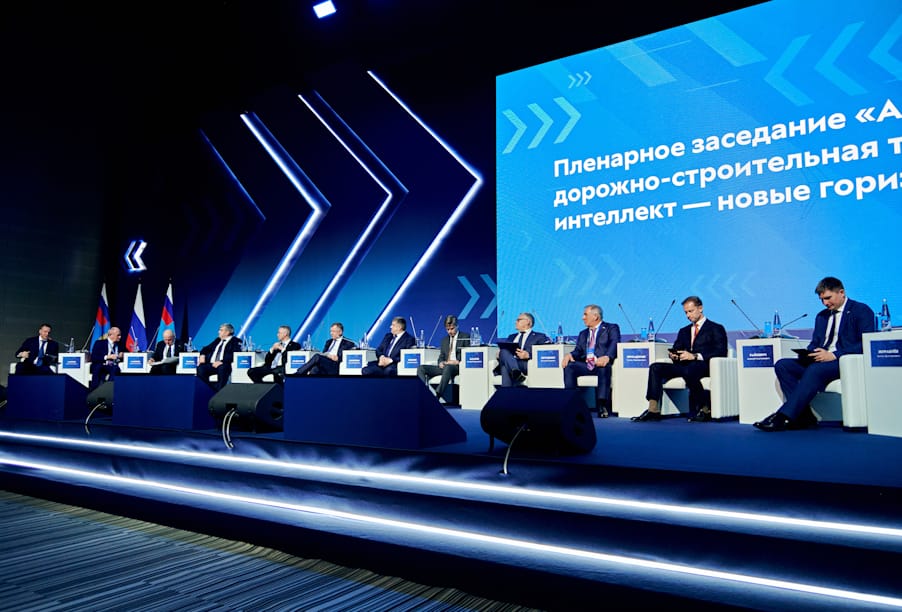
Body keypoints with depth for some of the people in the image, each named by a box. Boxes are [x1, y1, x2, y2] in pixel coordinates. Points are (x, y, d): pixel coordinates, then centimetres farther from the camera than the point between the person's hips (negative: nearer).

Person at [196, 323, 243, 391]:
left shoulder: (235, 341, 4)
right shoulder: (218, 340, 26)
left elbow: (235, 354, -11)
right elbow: (206, 348, 29)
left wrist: (221, 362, -23)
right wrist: (202, 355, 5)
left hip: (223, 365, -6)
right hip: (211, 364, 6)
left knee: (222, 368, -39)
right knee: (200, 368, -23)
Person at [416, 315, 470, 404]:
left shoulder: (465, 337, 7)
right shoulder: (444, 340, 24)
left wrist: (458, 362, -16)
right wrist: (441, 362, -1)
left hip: (458, 367, -6)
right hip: (444, 366, 6)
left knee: (448, 368, -42)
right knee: (421, 368, -15)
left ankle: (437, 396, -47)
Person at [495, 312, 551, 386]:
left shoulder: (539, 336, 18)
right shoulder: (511, 337, 37)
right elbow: (504, 349, 25)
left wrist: (528, 355, -16)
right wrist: (500, 354, 0)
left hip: (525, 364, -3)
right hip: (508, 363, 4)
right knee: (504, 351, -34)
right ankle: (516, 373, -52)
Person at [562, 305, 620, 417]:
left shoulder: (611, 328, 10)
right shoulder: (583, 334, 28)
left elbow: (615, 344, -9)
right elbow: (578, 350, 17)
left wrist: (607, 357, -31)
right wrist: (569, 355, -9)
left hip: (601, 363, -5)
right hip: (586, 365, 5)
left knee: (604, 368, -38)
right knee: (569, 367, -23)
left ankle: (602, 405, -40)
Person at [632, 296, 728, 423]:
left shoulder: (716, 328, 9)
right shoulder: (684, 331, 28)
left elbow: (721, 352, -6)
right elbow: (675, 349, 23)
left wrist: (695, 356, -17)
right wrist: (673, 355, -5)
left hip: (703, 365, -6)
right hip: (684, 365, 6)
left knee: (688, 371, -40)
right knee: (655, 367, -18)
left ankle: (705, 409, -20)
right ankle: (653, 410, -25)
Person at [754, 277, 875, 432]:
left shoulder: (861, 311, 2)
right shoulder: (821, 316, 24)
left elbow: (866, 344, -11)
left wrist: (834, 355, -20)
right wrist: (809, 353, -2)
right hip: (820, 360, 8)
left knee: (815, 369, -36)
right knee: (782, 365, -14)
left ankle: (785, 417, -38)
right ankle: (804, 414, -21)